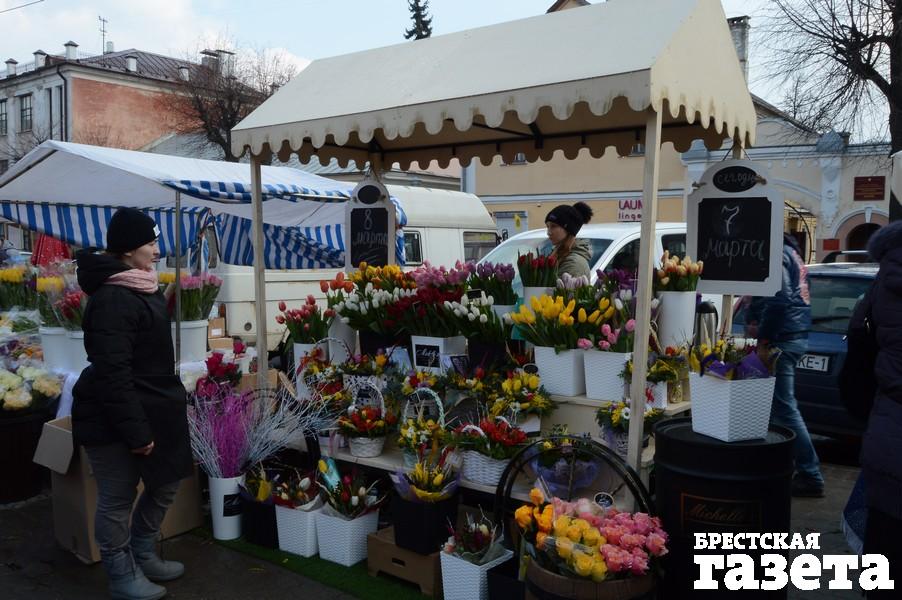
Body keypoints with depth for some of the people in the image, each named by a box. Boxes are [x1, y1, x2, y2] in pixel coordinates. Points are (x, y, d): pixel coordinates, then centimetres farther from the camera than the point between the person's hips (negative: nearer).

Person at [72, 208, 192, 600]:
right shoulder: (112, 298, -22)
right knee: (117, 500, 7)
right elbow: (112, 373, -26)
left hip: (149, 409, 10)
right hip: (115, 419, -10)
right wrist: (135, 431, -25)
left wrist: (172, 403, 20)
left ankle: (143, 556, 37)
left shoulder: (140, 287, 10)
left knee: (166, 482, 19)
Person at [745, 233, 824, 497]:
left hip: (783, 338, -11)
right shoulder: (790, 251, 18)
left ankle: (810, 476, -2)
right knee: (782, 404, 17)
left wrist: (763, 338, -16)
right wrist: (757, 322, 11)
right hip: (796, 334, 11)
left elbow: (779, 299, -22)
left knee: (784, 407, -6)